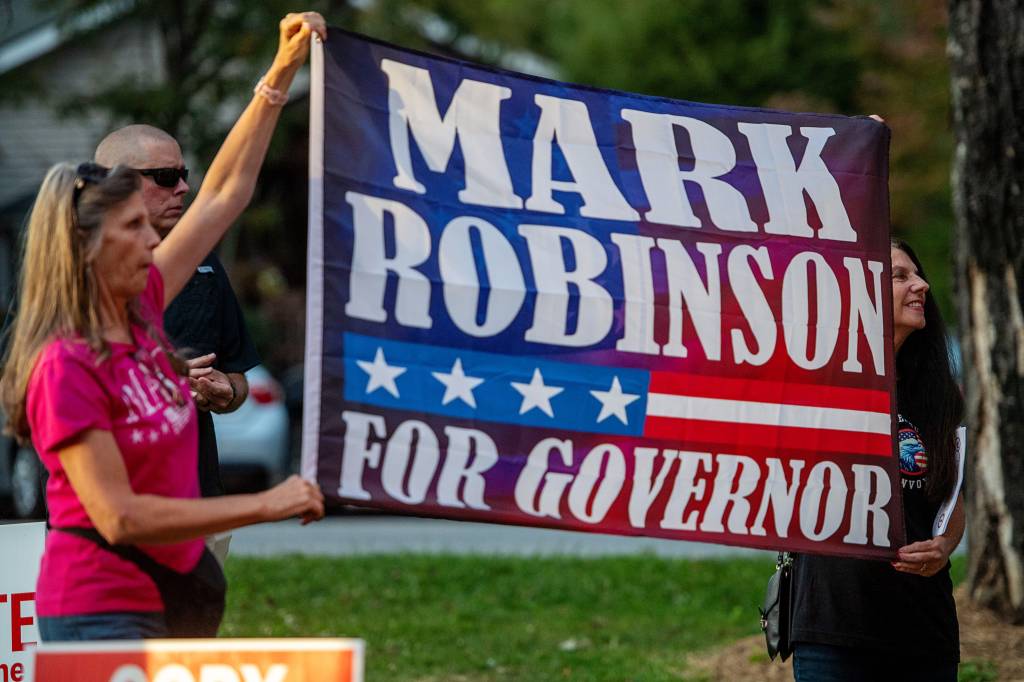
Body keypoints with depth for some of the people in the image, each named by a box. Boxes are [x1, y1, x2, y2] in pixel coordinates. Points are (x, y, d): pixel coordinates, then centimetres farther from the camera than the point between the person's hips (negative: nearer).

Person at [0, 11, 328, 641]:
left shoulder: (140, 314, 6)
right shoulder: (66, 369, -17)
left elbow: (224, 195, 14)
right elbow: (118, 517, -20)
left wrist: (283, 71, 13)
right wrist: (266, 505, -18)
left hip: (165, 600, 8)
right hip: (101, 612, -8)